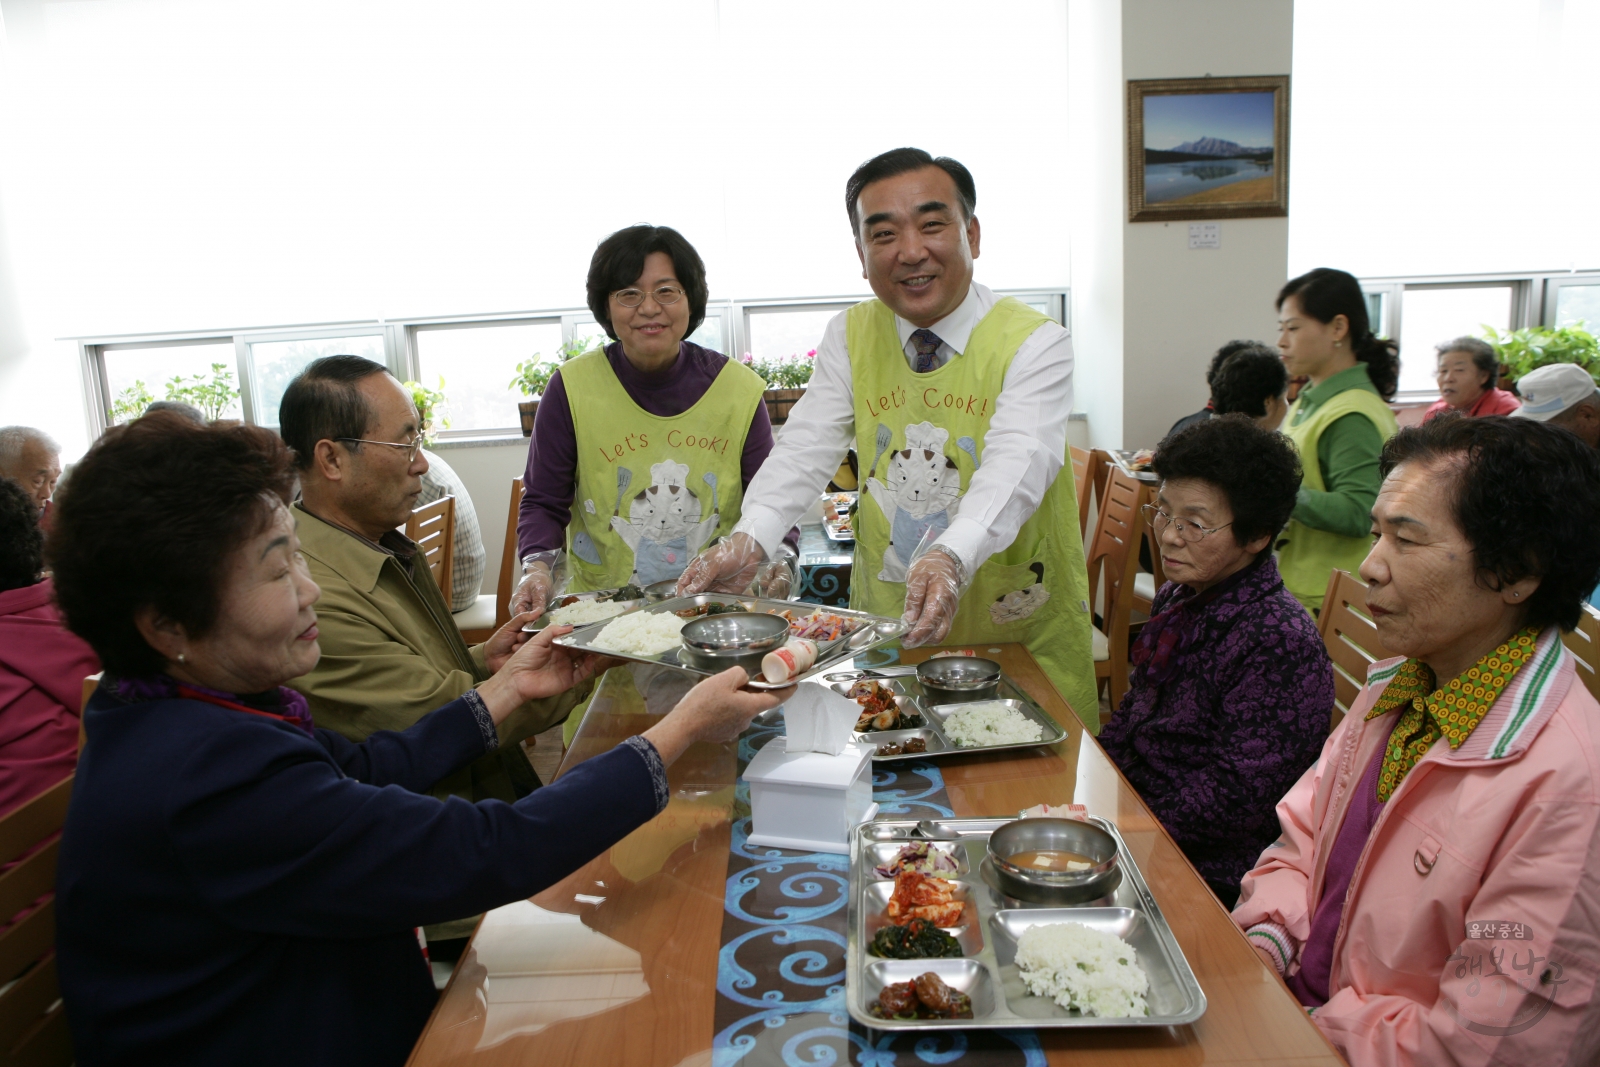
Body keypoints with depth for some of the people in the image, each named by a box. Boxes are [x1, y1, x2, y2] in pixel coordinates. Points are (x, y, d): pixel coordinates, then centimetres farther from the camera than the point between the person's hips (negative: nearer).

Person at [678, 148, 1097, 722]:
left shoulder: (1034, 342, -12)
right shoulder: (849, 338, 0)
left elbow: (1017, 466, -27)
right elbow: (806, 449, -10)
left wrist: (951, 557, -47)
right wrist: (749, 539, -30)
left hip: (1022, 631, -2)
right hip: (886, 628, 3)